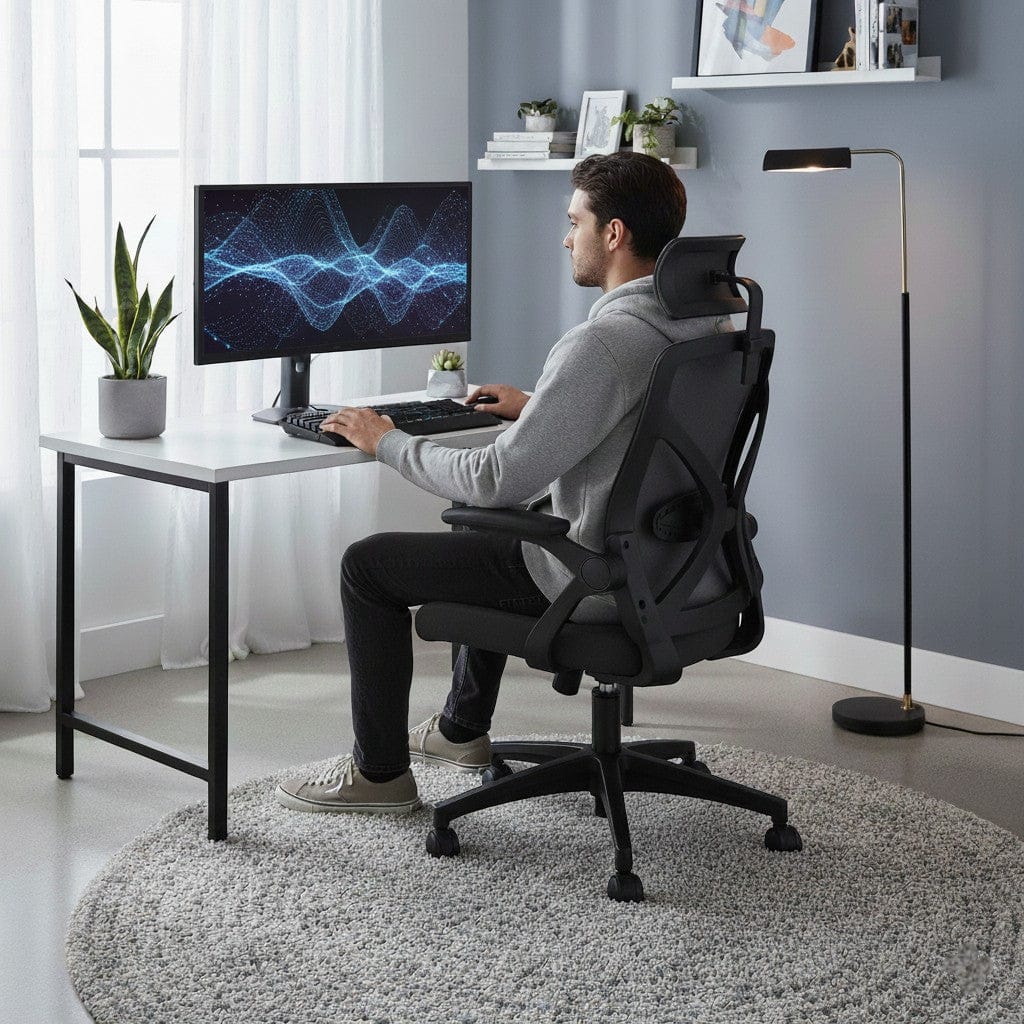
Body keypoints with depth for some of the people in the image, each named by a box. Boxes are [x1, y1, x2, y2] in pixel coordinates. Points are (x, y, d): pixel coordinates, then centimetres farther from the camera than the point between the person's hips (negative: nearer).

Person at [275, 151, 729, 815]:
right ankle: (463, 729, 45)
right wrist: (538, 407, 20)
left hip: (590, 579, -9)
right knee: (488, 528, 36)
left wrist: (387, 443, -12)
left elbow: (497, 480, -26)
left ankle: (380, 772, 18)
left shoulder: (604, 343, -28)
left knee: (368, 564, 5)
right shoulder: (704, 325, 1)